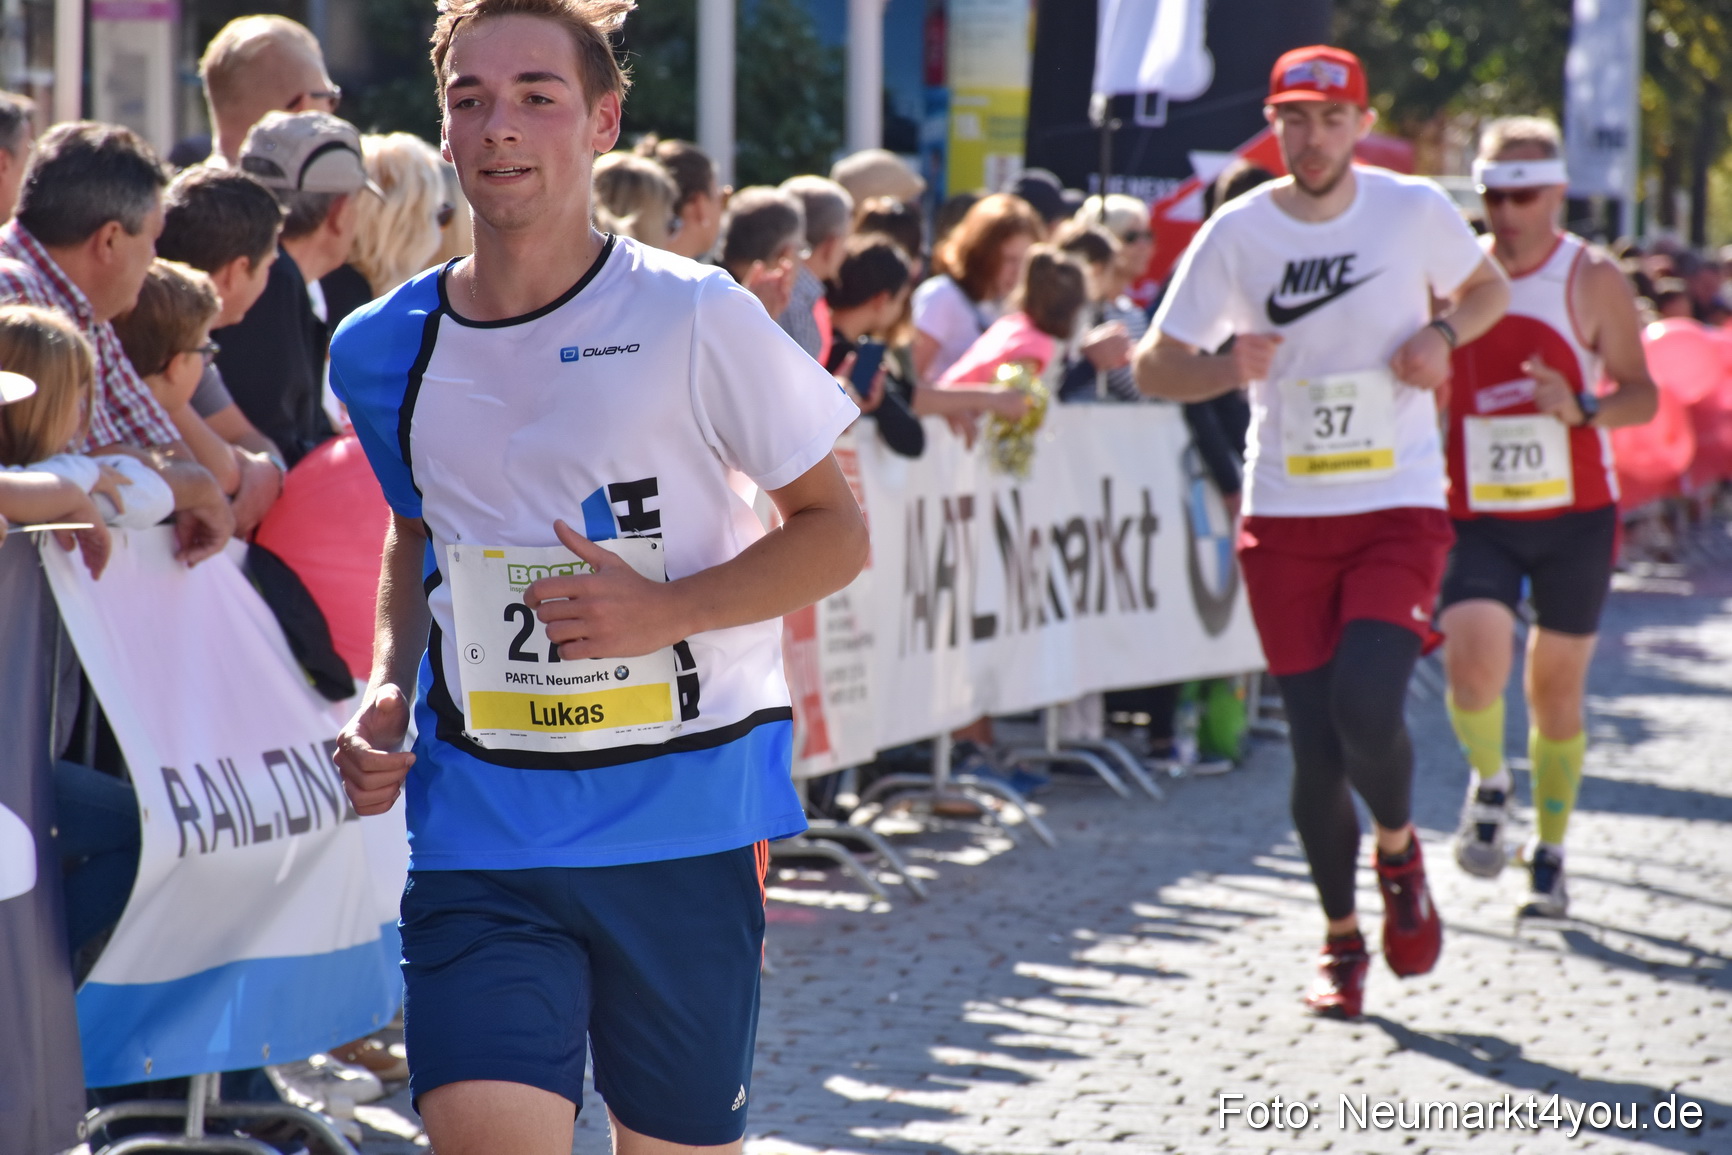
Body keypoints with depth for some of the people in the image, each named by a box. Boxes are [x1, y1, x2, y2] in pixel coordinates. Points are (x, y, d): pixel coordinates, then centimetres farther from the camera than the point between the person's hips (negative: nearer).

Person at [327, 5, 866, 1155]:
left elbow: (835, 530, -1)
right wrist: (387, 693, 6)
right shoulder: (386, 350, 5)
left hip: (686, 813, -2)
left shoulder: (696, 317, -7)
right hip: (481, 824, 2)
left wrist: (667, 608, -17)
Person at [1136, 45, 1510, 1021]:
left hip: (1401, 508, -1)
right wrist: (1225, 367, -19)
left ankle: (1399, 851, 12)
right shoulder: (1236, 234, -2)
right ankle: (1342, 940, 22)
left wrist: (1443, 331, -5)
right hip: (1286, 515, 1)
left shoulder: (1415, 210, -2)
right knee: (1315, 745, 2)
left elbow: (1491, 287, 17)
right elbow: (1154, 365, 2)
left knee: (1367, 704, -21)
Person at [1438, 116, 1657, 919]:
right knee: (1473, 658, -21)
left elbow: (1642, 394, -2)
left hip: (1574, 516, -1)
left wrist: (1582, 408, -21)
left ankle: (1550, 859, 24)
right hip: (1476, 516, 1)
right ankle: (1489, 782, 9)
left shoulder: (1591, 279, -3)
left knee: (1557, 691, 7)